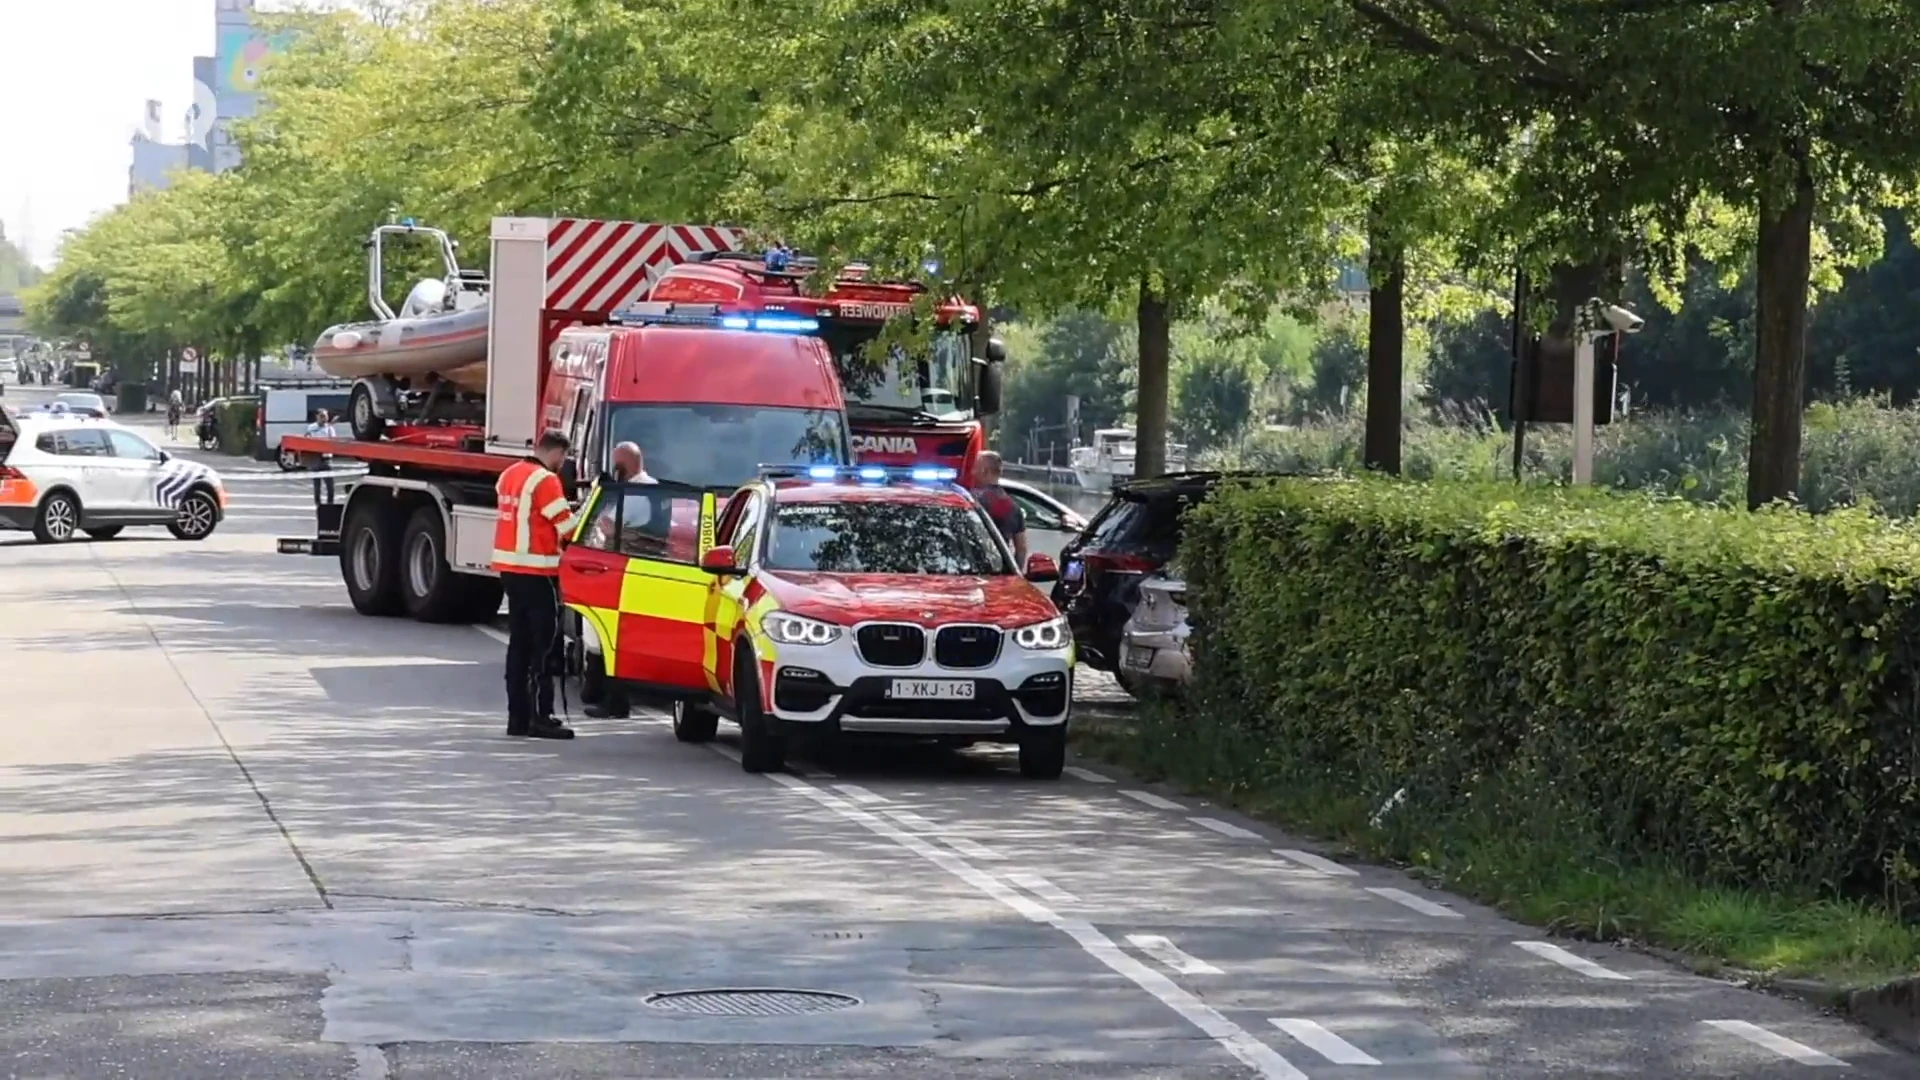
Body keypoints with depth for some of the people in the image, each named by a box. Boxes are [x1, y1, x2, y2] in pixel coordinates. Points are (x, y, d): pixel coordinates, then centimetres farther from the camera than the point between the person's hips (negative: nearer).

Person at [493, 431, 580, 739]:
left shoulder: (509, 474, 12)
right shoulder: (545, 480, -14)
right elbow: (566, 525, -13)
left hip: (509, 566, 9)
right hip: (536, 570, -9)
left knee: (520, 643, 12)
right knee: (544, 644, -6)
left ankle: (518, 715, 13)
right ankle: (541, 717, -8)